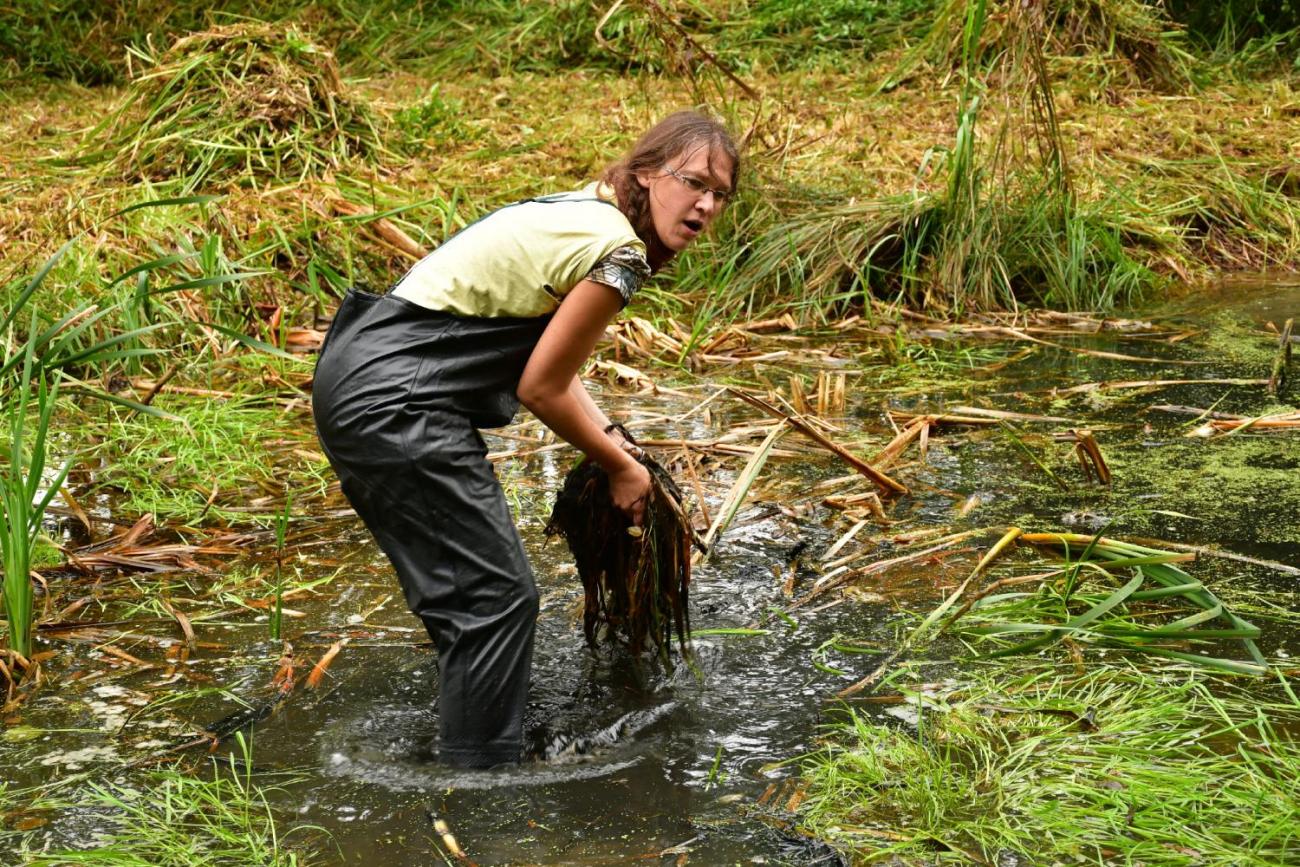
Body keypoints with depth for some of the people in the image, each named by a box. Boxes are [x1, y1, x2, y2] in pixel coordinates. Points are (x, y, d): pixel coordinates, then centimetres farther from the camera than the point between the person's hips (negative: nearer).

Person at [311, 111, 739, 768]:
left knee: (462, 590, 22)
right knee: (495, 595, -3)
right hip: (397, 405, -10)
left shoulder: (584, 213, 13)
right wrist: (620, 467, 3)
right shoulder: (618, 251, -16)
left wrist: (609, 439, 14)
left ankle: (469, 755, 37)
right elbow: (541, 389, -11)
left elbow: (545, 357, 21)